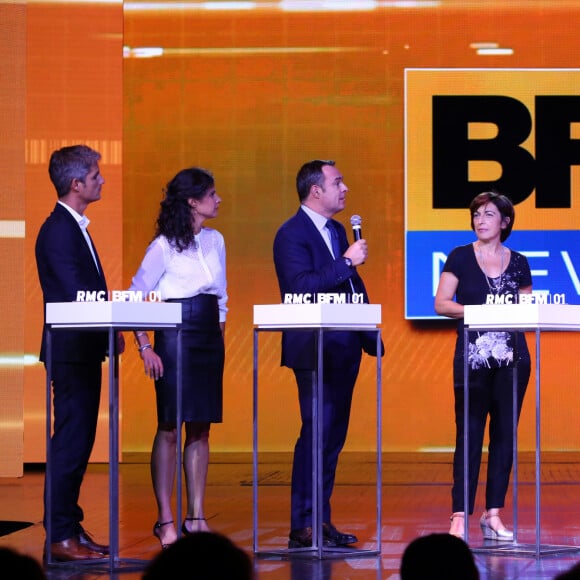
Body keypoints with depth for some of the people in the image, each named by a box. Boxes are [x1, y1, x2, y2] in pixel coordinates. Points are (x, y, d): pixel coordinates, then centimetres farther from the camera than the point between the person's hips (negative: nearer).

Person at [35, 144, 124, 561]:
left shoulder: (74, 226, 16)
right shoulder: (59, 230, -15)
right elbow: (74, 295, -22)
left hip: (84, 350, 10)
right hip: (72, 350, -10)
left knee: (78, 441, 13)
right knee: (71, 441, -8)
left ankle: (70, 528, 18)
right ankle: (60, 536, -6)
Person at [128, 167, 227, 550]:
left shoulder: (215, 241, 11)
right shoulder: (165, 246, -7)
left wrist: (220, 339, 14)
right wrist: (145, 347, -12)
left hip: (209, 339, 6)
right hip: (175, 338, -6)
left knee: (201, 429, 6)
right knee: (170, 429, -5)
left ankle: (197, 516, 9)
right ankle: (166, 520, -3)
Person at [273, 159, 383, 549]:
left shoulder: (337, 231, 17)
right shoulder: (292, 234, -10)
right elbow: (302, 286, -22)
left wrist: (369, 332, 11)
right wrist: (347, 261, -20)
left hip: (344, 349, 9)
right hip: (314, 351, -9)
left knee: (333, 436, 10)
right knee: (316, 433, -10)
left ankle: (321, 520, 15)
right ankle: (303, 527, -7)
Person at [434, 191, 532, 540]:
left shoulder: (518, 263, 10)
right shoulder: (460, 257, 3)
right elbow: (441, 304, -2)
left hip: (512, 357, 3)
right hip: (472, 357, -3)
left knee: (505, 434, 3)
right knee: (469, 435, -4)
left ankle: (494, 515, 9)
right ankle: (460, 516, -4)